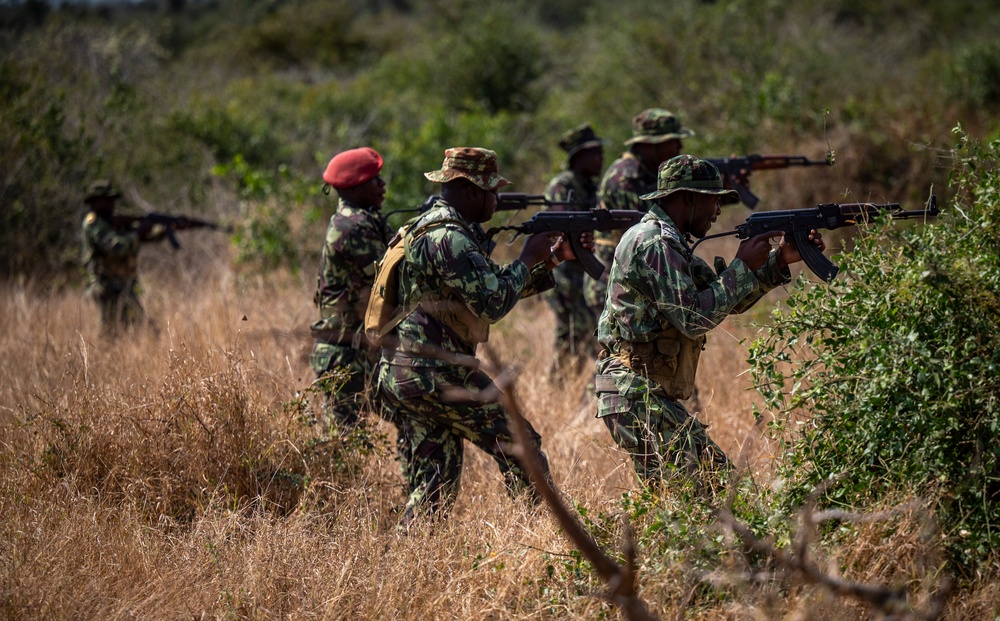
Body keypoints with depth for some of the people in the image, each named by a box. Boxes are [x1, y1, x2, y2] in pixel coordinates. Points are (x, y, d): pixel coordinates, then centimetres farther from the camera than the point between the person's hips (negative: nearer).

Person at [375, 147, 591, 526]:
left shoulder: (428, 228, 19)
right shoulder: (450, 238, -15)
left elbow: (494, 283, 24)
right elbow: (493, 304, -19)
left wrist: (555, 256, 16)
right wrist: (529, 258, -6)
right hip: (436, 374, -10)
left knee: (435, 481, 11)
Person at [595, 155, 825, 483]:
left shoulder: (671, 243, 18)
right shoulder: (653, 243, -16)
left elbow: (729, 301, 20)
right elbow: (694, 318, -22)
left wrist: (780, 261, 8)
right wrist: (743, 267, -12)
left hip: (655, 397, 11)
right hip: (637, 397, -11)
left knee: (718, 473, 13)